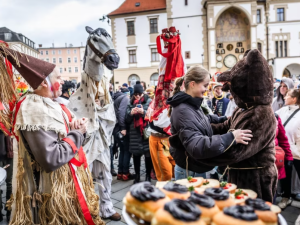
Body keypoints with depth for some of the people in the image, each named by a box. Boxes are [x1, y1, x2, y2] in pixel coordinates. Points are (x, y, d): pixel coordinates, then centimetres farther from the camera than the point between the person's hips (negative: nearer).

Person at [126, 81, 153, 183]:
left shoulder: (149, 101, 3)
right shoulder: (131, 103, 13)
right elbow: (127, 119, 12)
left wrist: (143, 112, -17)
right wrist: (131, 113, -8)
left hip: (147, 131, -3)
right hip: (134, 133, 3)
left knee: (148, 154, -1)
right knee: (136, 154, 7)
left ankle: (148, 175, 14)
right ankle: (137, 175, 21)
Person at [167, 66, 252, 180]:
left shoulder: (192, 104, 6)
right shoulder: (183, 111, -27)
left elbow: (202, 121, 25)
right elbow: (196, 146, -36)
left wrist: (223, 120, 11)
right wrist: (230, 138, -38)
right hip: (189, 172, -9)